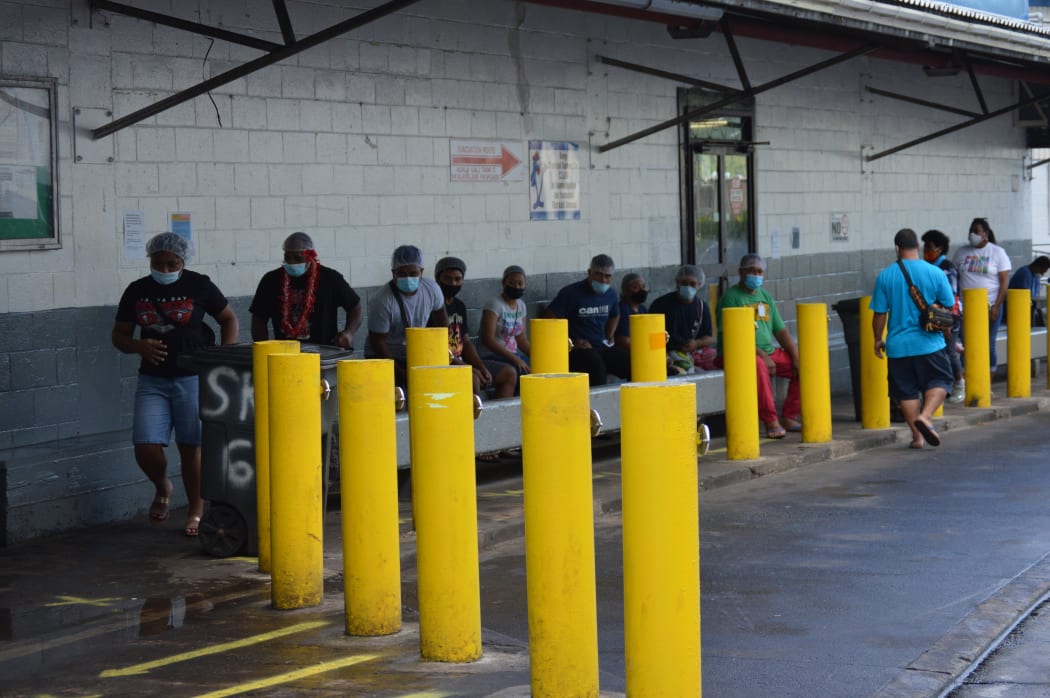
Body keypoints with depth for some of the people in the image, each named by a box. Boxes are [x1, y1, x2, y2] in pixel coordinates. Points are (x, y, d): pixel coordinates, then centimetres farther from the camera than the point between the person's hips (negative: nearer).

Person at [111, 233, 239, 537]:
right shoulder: (137, 291, 6)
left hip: (193, 378, -2)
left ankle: (196, 512, 15)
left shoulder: (198, 286, 0)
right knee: (145, 446, -9)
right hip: (153, 380, 2)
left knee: (191, 447, -1)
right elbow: (119, 335, 12)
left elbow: (229, 319, 8)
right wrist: (139, 346, -10)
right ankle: (162, 488, 24)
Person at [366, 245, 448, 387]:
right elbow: (377, 342, -19)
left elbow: (441, 322, 9)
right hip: (384, 357, -5)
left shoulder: (432, 289, -10)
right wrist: (400, 373, -21)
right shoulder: (382, 300, -24)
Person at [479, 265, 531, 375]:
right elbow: (488, 339, -20)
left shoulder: (521, 305, 13)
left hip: (514, 356, 8)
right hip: (493, 357, -8)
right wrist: (514, 359, -24)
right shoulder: (495, 305, -11)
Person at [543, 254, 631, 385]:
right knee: (597, 368, -37)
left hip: (602, 347, 7)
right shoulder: (572, 293, -8)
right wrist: (571, 342, -13)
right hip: (577, 350, -7)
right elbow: (549, 318, -12)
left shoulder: (610, 294, 13)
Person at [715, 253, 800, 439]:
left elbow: (781, 331, 16)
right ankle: (770, 422, -33)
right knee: (759, 366, -38)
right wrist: (762, 355, -24)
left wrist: (796, 358, 2)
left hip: (769, 352, 8)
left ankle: (789, 417, 2)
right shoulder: (731, 297, -8)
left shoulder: (765, 297, 17)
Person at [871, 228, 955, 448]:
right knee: (939, 381, 12)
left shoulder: (885, 276, -5)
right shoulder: (934, 273, -6)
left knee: (906, 390, 11)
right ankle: (925, 416, -12)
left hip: (898, 345, 1)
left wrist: (878, 340, 12)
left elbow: (879, 313, -2)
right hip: (929, 343, -1)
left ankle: (917, 435, 11)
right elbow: (949, 307, 2)